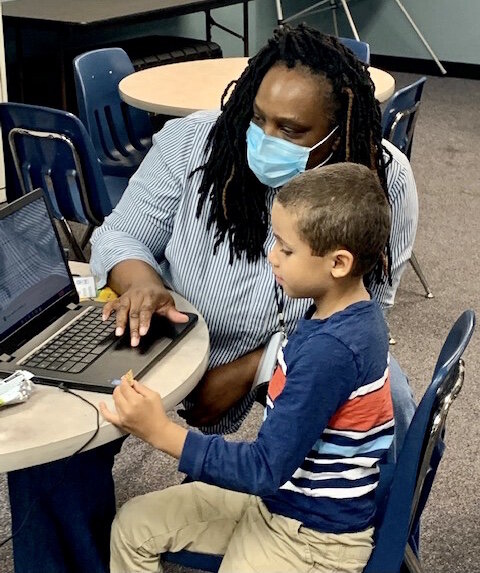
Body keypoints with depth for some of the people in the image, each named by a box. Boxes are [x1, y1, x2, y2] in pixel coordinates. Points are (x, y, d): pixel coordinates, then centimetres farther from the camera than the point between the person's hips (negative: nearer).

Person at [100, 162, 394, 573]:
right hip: (279, 498, 9)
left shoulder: (331, 350, -31)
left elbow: (265, 470, -27)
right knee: (134, 525, 10)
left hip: (312, 540, -9)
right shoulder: (350, 313, -3)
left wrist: (161, 432, -28)